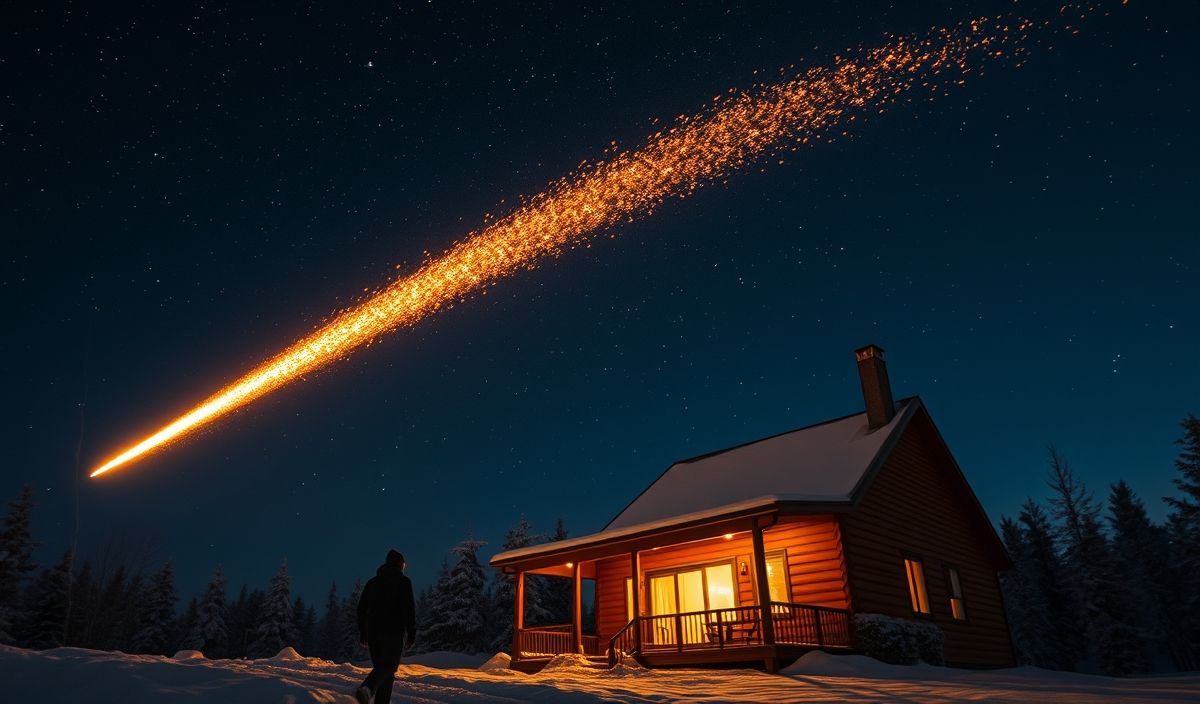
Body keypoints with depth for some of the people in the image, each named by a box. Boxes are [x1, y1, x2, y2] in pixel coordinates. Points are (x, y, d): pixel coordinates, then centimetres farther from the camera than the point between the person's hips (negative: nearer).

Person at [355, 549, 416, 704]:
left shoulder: (372, 582, 18)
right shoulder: (402, 581, 1)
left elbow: (361, 608, 16)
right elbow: (409, 608, -8)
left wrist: (362, 633, 19)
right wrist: (412, 633, -7)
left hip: (373, 631, 6)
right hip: (394, 632, -6)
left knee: (380, 666, 11)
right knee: (389, 665, -10)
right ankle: (367, 689, -36)